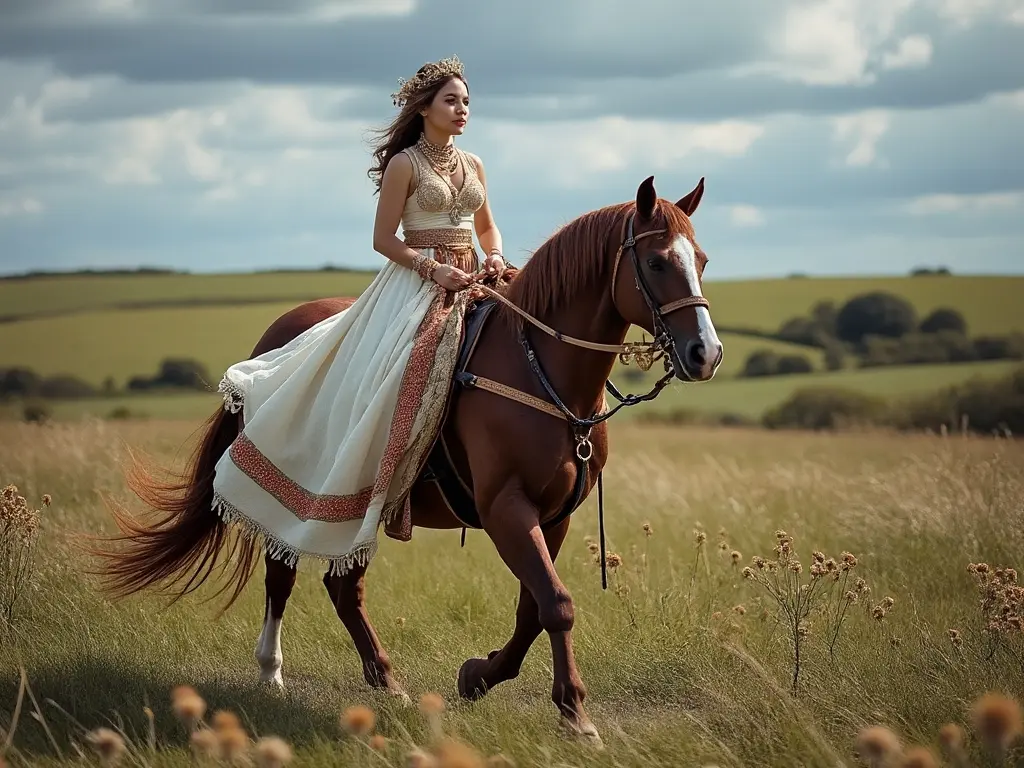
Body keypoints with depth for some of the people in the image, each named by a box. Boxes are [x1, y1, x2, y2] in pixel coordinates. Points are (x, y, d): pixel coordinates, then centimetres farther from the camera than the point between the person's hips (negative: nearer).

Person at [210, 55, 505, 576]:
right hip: (416, 282, -7)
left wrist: (495, 258, 2)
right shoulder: (404, 164, -3)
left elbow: (486, 227, 24)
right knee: (386, 382, -23)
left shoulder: (473, 165, 15)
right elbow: (383, 240, -5)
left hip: (469, 283, 7)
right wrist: (434, 269, -17)